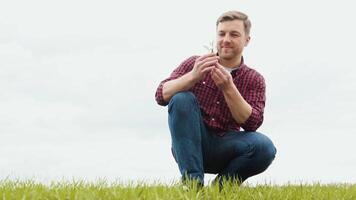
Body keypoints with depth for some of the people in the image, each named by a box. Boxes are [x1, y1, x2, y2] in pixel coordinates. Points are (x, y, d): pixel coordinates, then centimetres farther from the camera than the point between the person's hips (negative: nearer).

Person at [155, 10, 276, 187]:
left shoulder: (254, 80, 3)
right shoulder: (194, 64, 1)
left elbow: (252, 123, -13)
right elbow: (162, 96, -12)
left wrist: (228, 88, -27)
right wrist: (193, 76, -29)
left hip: (224, 150, 0)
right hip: (189, 147, 0)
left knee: (264, 146, -28)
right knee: (182, 98, -25)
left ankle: (221, 186, -3)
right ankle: (192, 180, -27)